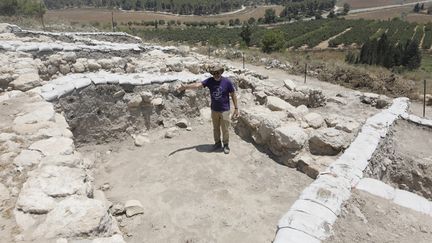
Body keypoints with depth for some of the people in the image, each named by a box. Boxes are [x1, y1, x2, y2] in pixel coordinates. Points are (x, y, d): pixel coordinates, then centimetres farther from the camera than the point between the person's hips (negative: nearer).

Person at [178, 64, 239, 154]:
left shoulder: (227, 82, -13)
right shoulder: (210, 81, -7)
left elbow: (233, 95, -6)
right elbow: (198, 84, -20)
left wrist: (236, 108, -5)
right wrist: (186, 86, -36)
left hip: (225, 110, -3)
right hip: (214, 110, 3)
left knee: (225, 129, 7)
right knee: (216, 128, 16)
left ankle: (226, 145, 27)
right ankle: (217, 143, 36)